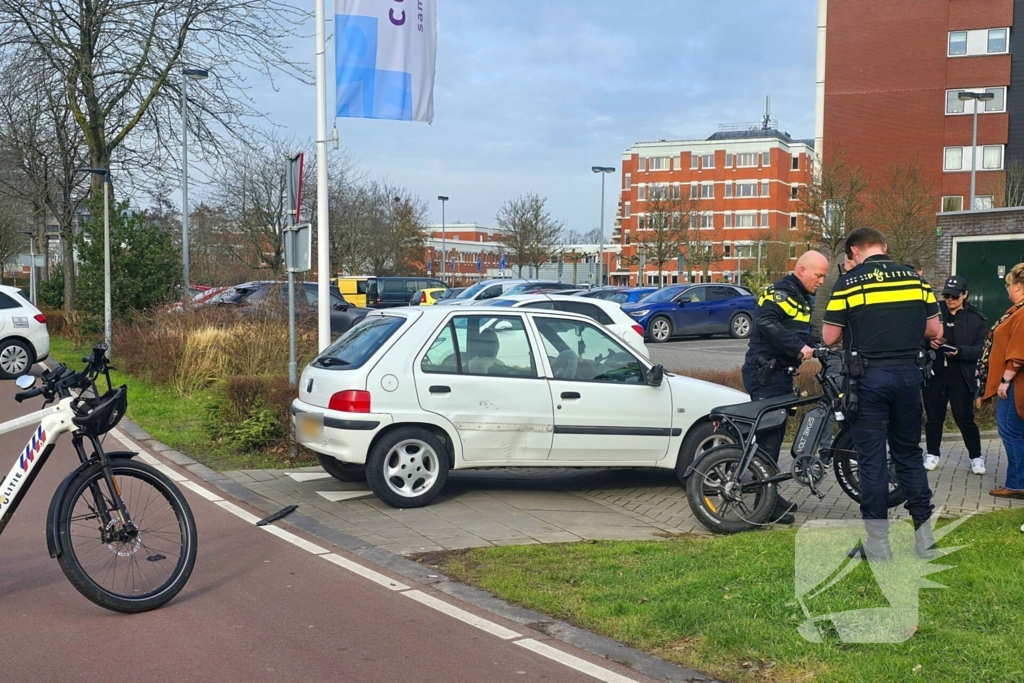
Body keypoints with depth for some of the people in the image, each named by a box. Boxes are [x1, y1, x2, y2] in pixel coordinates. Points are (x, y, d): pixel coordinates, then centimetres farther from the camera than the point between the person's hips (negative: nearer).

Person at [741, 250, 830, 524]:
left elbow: (803, 333, 22)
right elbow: (767, 323, -29)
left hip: (781, 374, 10)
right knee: (769, 435, -10)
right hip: (765, 374, -10)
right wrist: (799, 348, -32)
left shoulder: (802, 299, 20)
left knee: (775, 434, 14)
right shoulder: (779, 293, -13)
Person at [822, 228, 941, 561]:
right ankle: (925, 537, 18)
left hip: (869, 377, -4)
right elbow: (934, 330, 8)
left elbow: (829, 337, -4)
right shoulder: (915, 278, 6)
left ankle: (878, 544, 6)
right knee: (909, 453, 15)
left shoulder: (849, 282, -5)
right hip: (909, 374, 4)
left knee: (871, 458, 3)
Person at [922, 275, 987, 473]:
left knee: (965, 418, 2)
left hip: (961, 376, -1)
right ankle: (933, 454, 24)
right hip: (934, 373, 2)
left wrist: (960, 351, -22)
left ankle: (976, 457, 17)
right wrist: (929, 342, -18)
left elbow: (979, 350, -4)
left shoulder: (976, 318, 2)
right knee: (934, 416, 9)